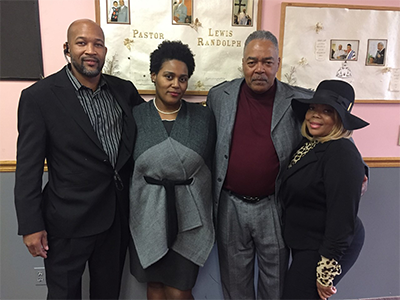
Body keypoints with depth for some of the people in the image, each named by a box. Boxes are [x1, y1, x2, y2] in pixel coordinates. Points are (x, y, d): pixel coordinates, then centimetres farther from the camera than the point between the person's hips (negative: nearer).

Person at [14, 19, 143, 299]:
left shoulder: (124, 90, 1)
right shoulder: (38, 96, -11)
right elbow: (28, 167, -9)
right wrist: (31, 226, -8)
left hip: (118, 215, 4)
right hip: (69, 221, -3)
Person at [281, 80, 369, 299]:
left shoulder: (342, 153, -23)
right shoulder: (309, 145, 3)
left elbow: (343, 217, -23)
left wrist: (327, 271, -20)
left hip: (327, 247, -8)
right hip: (305, 242, 8)